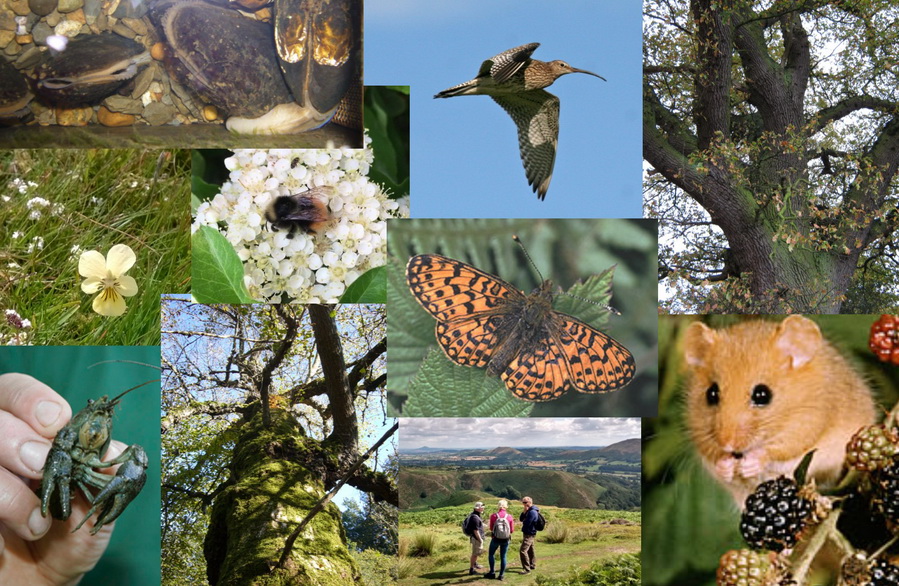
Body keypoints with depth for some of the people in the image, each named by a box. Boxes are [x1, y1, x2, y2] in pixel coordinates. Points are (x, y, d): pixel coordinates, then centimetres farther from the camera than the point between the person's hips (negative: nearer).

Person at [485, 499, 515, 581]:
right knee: (503, 557, 10)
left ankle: (492, 573, 19)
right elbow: (512, 529, -2)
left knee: (491, 554, 18)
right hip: (506, 540, 1)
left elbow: (491, 528, 0)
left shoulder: (493, 516, -11)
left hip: (495, 539, -1)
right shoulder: (509, 517, -10)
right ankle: (501, 575, 11)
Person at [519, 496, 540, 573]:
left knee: (523, 551, -15)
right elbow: (521, 519, 11)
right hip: (530, 534, 11)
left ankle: (527, 569, -15)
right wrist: (524, 512, -5)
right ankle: (533, 565, 37)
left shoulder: (532, 512, -21)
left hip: (529, 534, -11)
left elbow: (526, 523, -25)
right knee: (530, 550, 23)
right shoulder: (529, 510, 11)